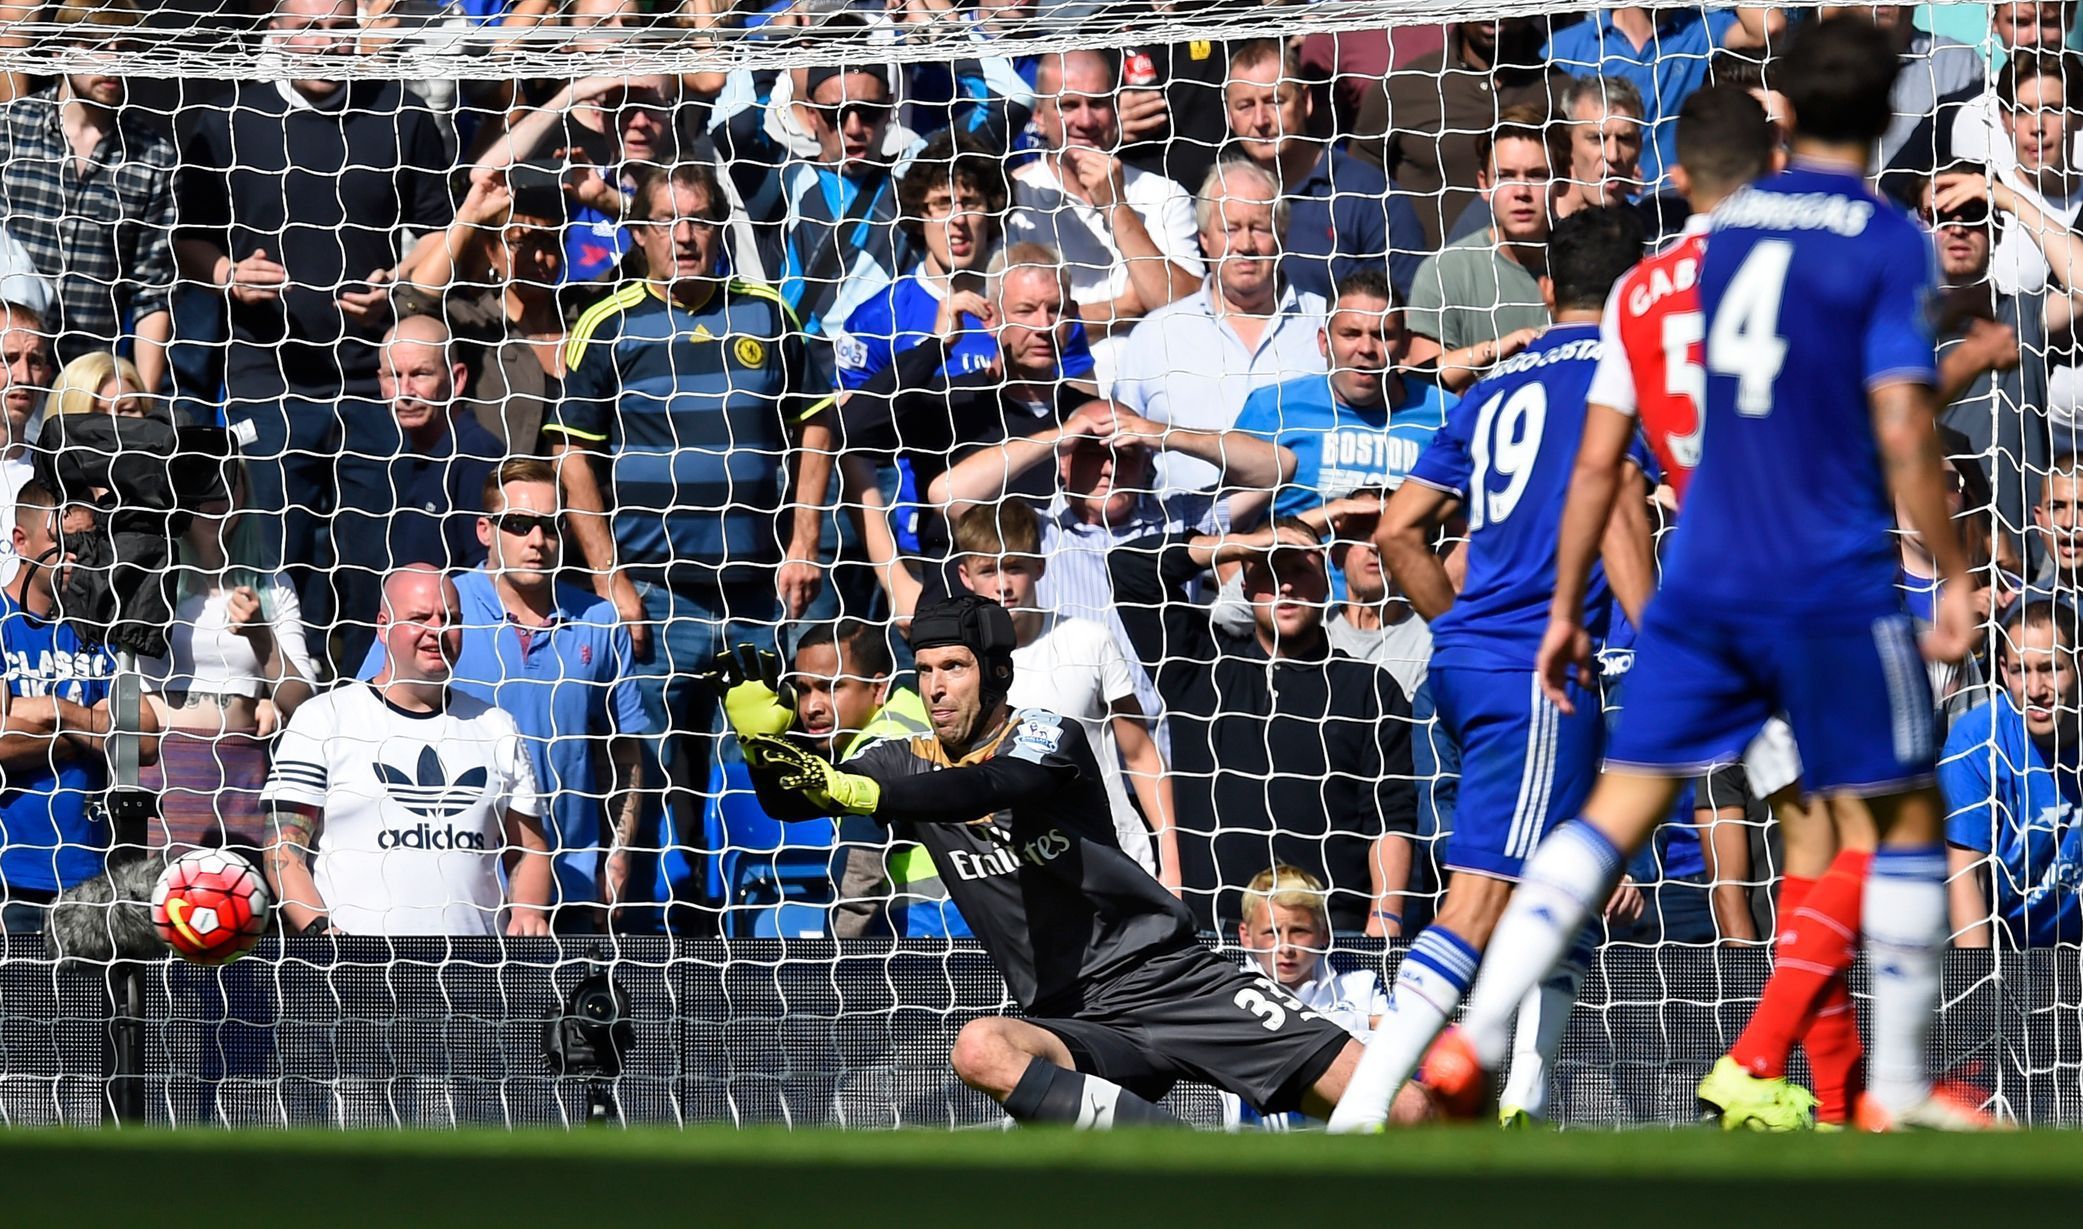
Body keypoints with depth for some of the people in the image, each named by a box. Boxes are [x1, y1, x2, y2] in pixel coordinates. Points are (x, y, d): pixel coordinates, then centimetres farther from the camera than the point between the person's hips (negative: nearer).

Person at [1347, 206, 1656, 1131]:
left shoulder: (1496, 388, 19)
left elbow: (1399, 532, 17)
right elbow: (1616, 511, -15)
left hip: (1466, 660, 8)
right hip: (1539, 670, -8)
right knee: (1480, 905, -13)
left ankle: (1522, 1104, 13)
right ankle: (1358, 1115, -24)